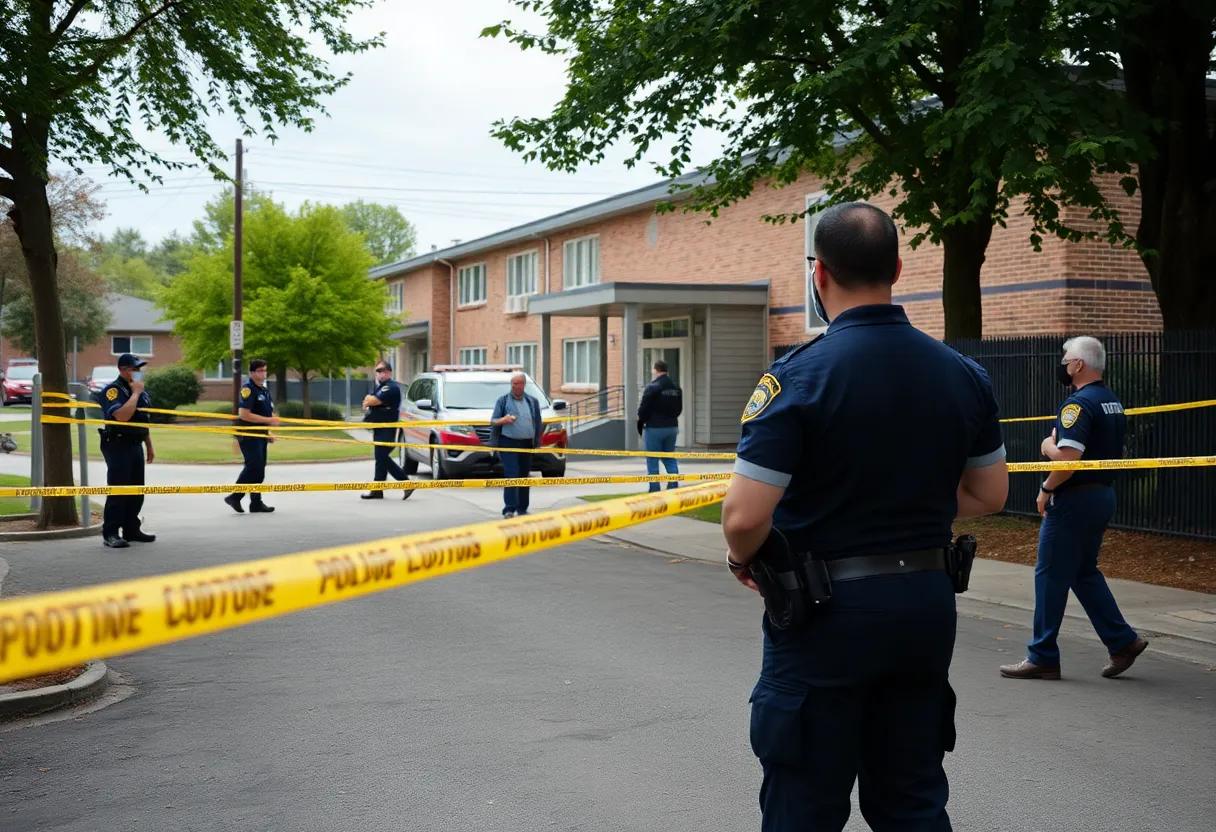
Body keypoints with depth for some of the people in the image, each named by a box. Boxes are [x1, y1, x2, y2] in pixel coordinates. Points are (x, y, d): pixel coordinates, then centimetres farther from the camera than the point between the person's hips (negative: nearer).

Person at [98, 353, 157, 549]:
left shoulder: (142, 391, 14)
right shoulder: (112, 391, -12)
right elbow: (122, 416, -28)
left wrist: (149, 446, 21)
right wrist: (135, 393, -19)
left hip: (136, 445, 8)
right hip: (118, 446, -8)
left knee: (136, 491, 11)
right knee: (117, 490, -10)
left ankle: (131, 530, 20)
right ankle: (110, 533, -6)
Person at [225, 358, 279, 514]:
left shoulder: (264, 391, 16)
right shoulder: (248, 390, -13)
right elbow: (244, 414, -22)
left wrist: (268, 433, 14)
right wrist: (268, 420, -21)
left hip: (261, 435, 9)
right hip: (248, 435, -9)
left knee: (259, 470, 9)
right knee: (254, 467, -15)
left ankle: (256, 503, 13)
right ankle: (235, 497, -6)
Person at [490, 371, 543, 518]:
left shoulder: (532, 402, 15)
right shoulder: (503, 400, 4)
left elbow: (538, 423, 17)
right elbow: (493, 421, 2)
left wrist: (537, 442, 7)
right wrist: (503, 420, -20)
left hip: (527, 444, 4)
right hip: (508, 443, -4)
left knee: (524, 476, 8)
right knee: (511, 474, -14)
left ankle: (522, 509, 18)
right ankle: (509, 509, -16)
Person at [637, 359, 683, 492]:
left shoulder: (652, 387, -13)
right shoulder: (676, 388, 8)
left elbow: (643, 408, -13)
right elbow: (679, 409, 15)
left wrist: (640, 424, 0)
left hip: (654, 428, -6)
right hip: (672, 427, 6)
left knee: (652, 461, 1)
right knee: (670, 459, 14)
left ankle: (654, 490, -1)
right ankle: (674, 487, 6)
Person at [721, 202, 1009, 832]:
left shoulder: (798, 376, -17)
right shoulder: (963, 374, 1)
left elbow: (744, 518, -21)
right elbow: (989, 495, 11)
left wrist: (743, 559, 0)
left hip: (827, 611, -5)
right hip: (927, 600, 5)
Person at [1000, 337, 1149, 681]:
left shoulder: (1079, 404, -17)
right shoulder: (1113, 402, 12)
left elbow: (1068, 459, -27)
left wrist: (1046, 488, -11)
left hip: (1073, 499, -9)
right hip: (1104, 494, 9)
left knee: (1051, 575, -1)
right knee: (1084, 572, 19)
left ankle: (1042, 658, 4)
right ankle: (1122, 641, 15)